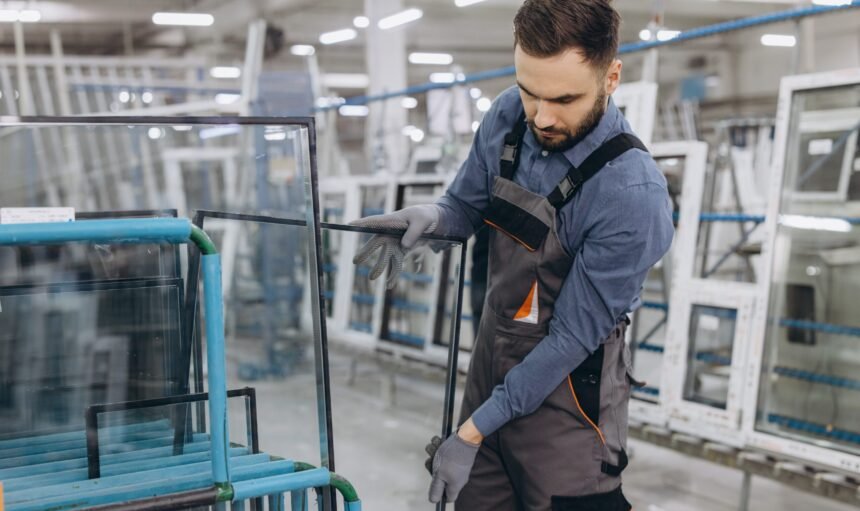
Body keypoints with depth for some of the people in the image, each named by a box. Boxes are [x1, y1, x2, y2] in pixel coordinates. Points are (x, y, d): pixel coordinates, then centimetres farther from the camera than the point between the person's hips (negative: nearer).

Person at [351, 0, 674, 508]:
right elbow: (465, 207, 9)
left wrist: (473, 432, -16)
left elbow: (573, 337, -21)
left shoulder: (632, 193, -27)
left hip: (565, 385, -6)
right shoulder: (507, 118, -8)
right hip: (492, 359, 6)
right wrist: (430, 217, -16)